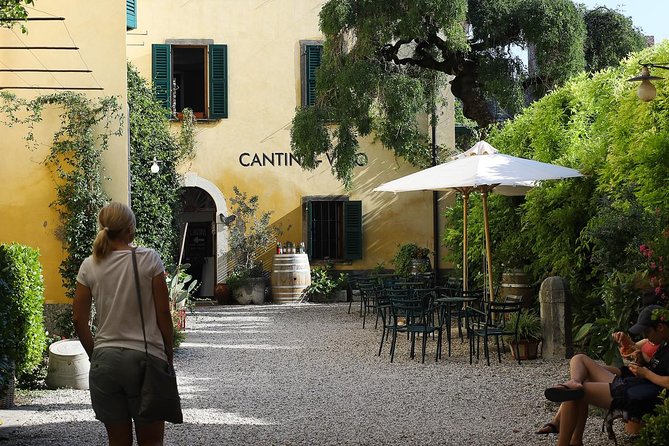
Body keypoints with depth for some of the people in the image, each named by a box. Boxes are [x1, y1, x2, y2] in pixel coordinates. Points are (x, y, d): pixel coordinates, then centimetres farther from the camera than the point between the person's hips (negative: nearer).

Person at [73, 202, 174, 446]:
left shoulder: (89, 266, 2)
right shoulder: (149, 259, -5)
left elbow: (79, 320, 3)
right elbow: (163, 312, -5)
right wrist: (168, 355, 5)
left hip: (105, 360, 3)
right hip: (145, 358, -3)